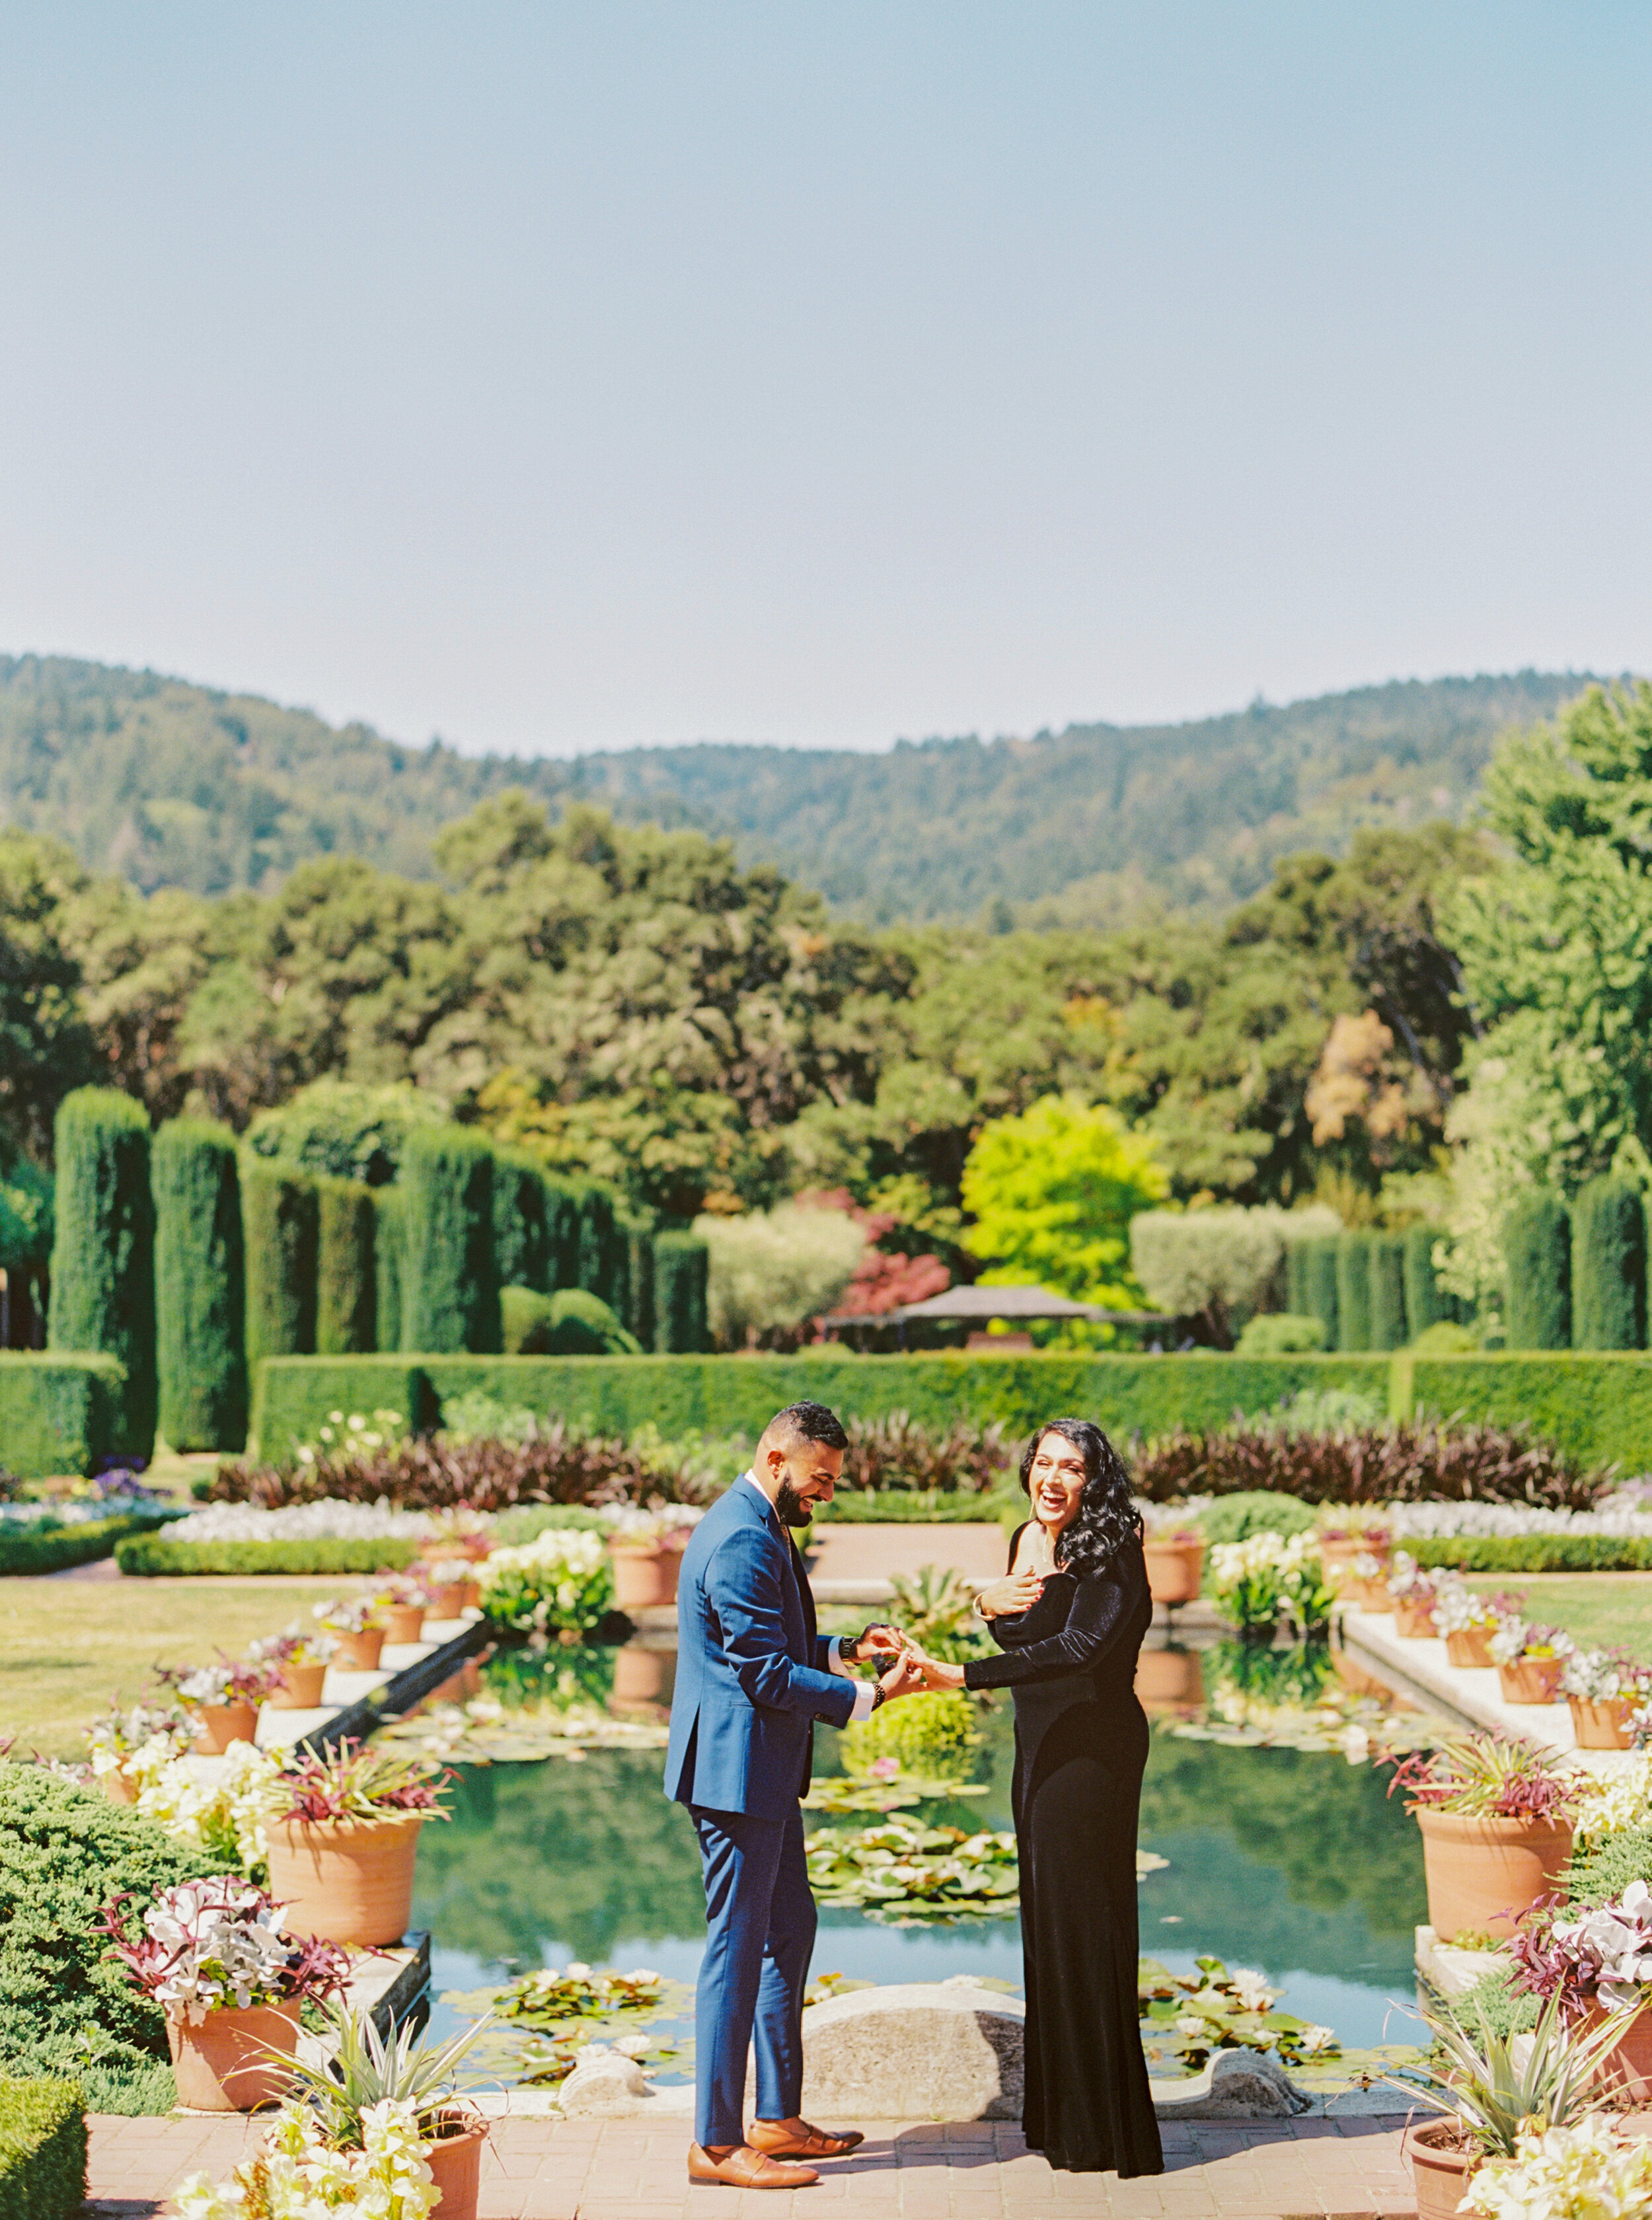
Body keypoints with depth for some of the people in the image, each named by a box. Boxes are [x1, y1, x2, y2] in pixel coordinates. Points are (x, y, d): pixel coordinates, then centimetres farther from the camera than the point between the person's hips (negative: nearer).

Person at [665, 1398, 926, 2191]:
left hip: (762, 1771, 11)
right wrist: (869, 1696, -18)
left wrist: (848, 1648, 10)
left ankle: (777, 2120, 26)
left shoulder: (759, 1529, 13)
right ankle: (715, 2144, 5)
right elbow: (769, 1675, -22)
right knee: (737, 1949, -4)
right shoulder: (741, 1542, -21)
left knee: (790, 1930, 17)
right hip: (736, 1771, -11)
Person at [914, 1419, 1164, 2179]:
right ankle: (1058, 2114, 22)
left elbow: (1078, 1647, -30)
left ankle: (1102, 2133, 7)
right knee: (1045, 1918, 12)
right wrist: (990, 1605, -4)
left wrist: (958, 1675, -35)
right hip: (1040, 1744, 9)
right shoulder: (1027, 1540, 8)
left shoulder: (1109, 1554, -17)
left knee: (1084, 1924, -3)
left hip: (1093, 1747, -9)